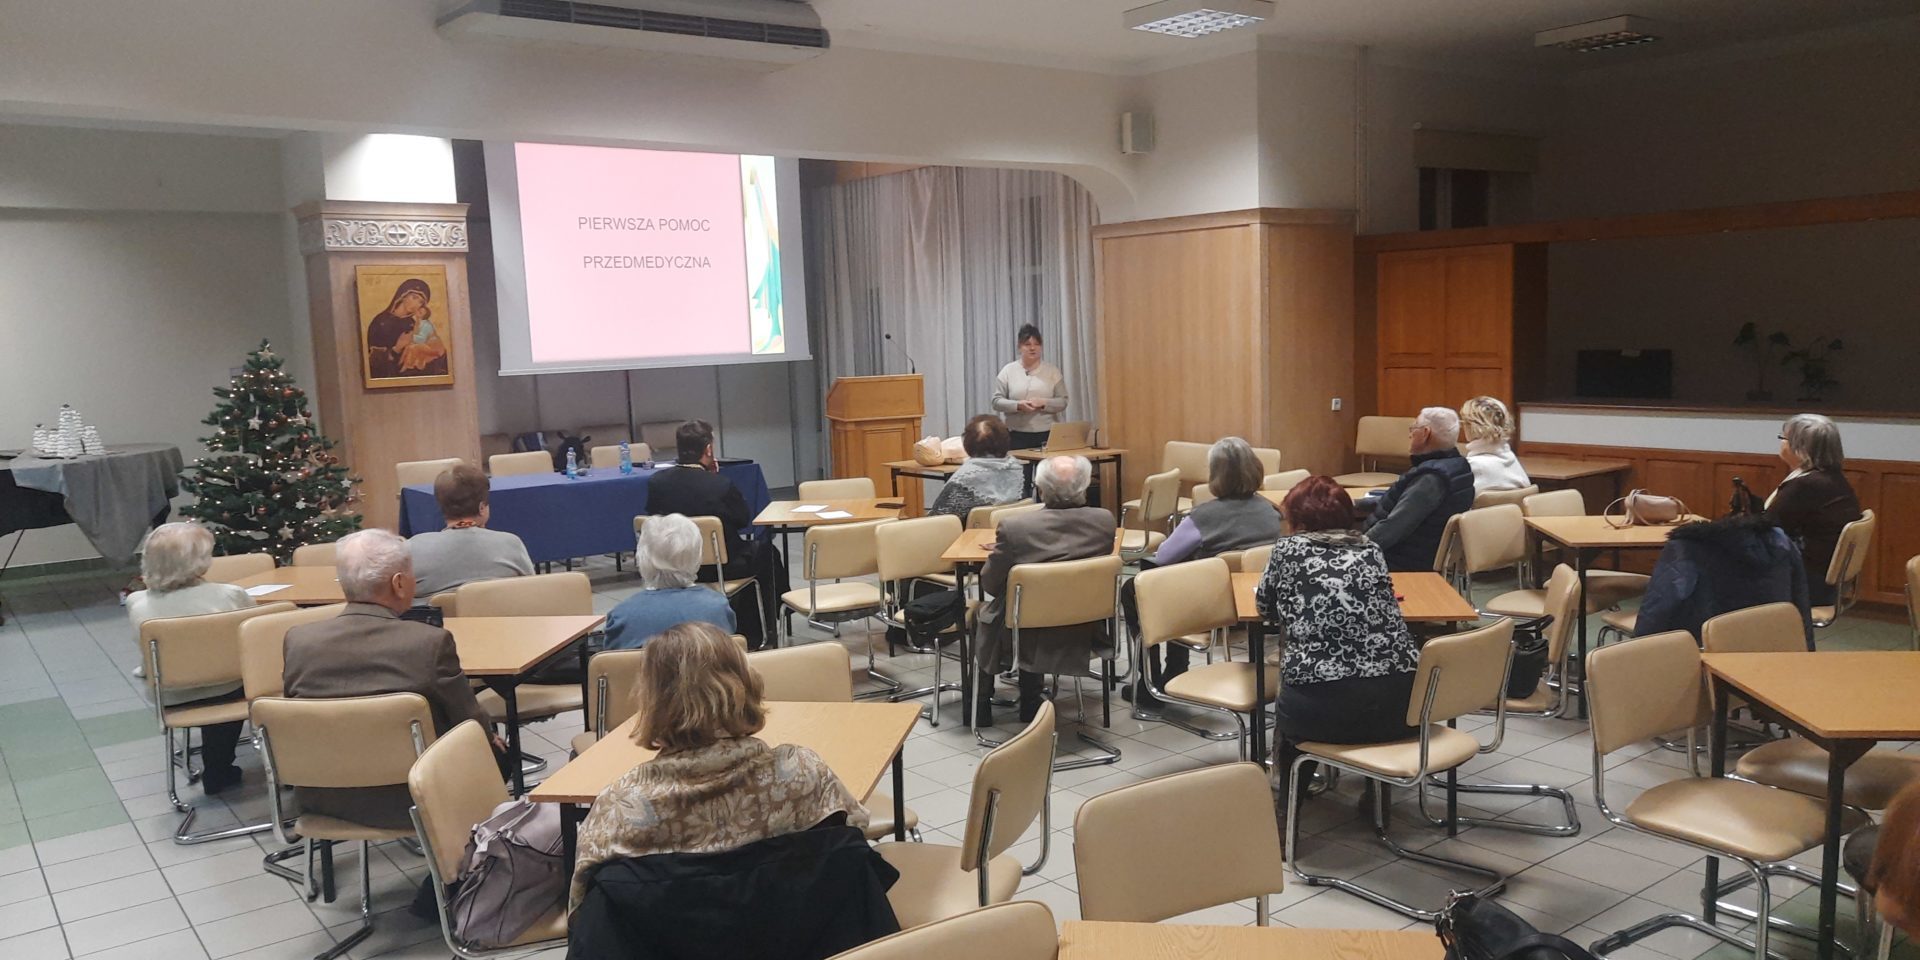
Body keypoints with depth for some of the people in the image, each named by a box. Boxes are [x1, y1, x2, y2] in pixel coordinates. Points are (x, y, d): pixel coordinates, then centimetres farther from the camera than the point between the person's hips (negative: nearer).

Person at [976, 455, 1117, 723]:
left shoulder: (1014, 527, -26)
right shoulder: (1105, 521, -16)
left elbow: (989, 585, -12)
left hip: (1027, 639, -3)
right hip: (1085, 633, 3)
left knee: (987, 613, 30)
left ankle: (981, 707, 44)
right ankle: (1029, 705, 45)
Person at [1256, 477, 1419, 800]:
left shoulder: (1288, 549, 7)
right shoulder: (1372, 551, 16)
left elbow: (1266, 607, 22)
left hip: (1325, 708, -3)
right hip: (1401, 703, 3)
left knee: (1288, 699, 30)